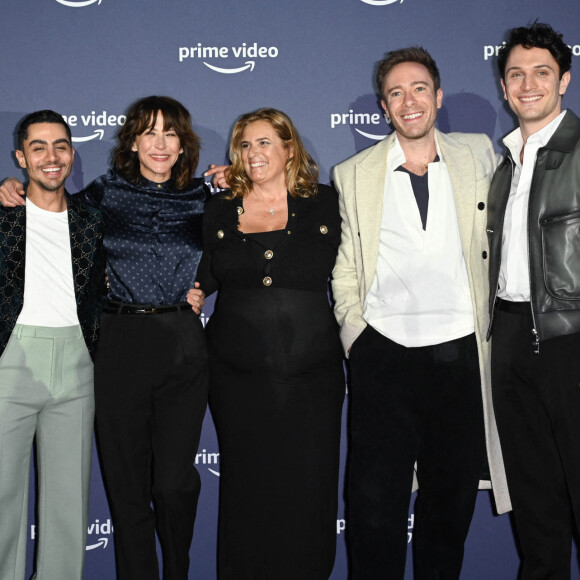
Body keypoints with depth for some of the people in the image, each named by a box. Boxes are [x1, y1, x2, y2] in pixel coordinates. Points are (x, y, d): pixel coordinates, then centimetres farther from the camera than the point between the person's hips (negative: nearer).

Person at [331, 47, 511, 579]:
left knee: (452, 499, 11)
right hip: (383, 353, 0)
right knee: (373, 501, 2)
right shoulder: (353, 174, 8)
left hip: (461, 352, 1)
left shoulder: (478, 155, 8)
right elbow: (343, 267, 11)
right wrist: (354, 329, 0)